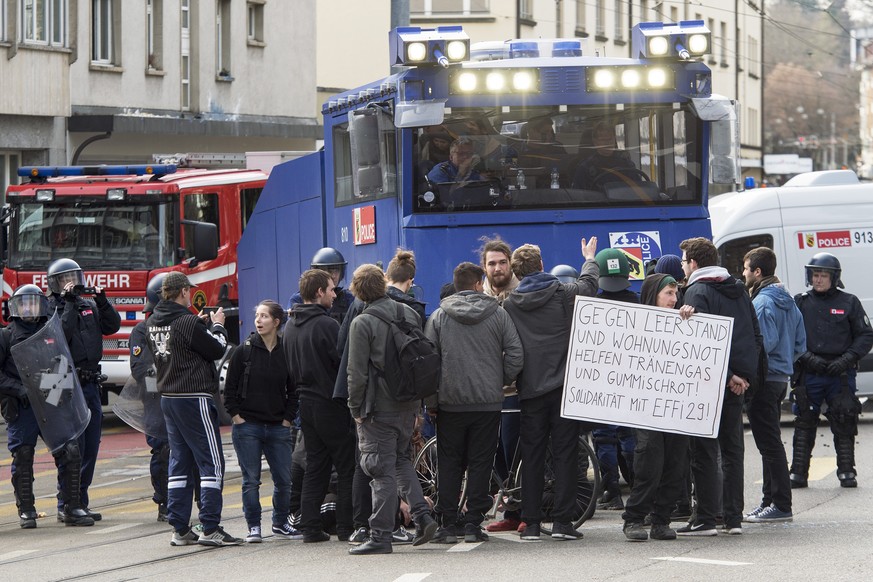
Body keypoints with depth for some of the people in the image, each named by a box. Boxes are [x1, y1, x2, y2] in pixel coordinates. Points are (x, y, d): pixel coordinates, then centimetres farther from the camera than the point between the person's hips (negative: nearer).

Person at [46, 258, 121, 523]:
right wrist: (69, 304, -18)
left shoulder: (89, 306, 13)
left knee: (90, 449, 9)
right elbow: (61, 334, -20)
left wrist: (102, 302, -6)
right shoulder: (50, 309, -4)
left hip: (91, 384, 7)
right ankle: (65, 506, -4)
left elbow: (112, 326, 5)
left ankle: (80, 503, 16)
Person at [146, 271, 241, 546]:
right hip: (194, 397, -8)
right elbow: (217, 350, -8)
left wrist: (202, 324, 16)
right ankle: (210, 529, -6)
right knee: (212, 463, -3)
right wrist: (217, 326, 9)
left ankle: (180, 529, 11)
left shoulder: (153, 323, 6)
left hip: (167, 398, 8)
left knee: (179, 462, 12)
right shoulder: (188, 322, -18)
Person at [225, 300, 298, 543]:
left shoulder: (287, 353, 3)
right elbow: (230, 388, 2)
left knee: (284, 479, 3)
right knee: (251, 480, -1)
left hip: (278, 428, 2)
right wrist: (236, 416, -5)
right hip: (247, 426, -2)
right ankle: (253, 527, 7)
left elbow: (293, 390, 11)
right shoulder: (244, 351, -2)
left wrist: (288, 418, 3)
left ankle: (280, 523, 21)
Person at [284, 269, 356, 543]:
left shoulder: (290, 326, 10)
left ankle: (310, 527, 8)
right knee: (347, 467, 0)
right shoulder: (326, 325, -16)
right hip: (331, 405, -8)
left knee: (315, 466, 12)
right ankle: (347, 527, -1)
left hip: (306, 404, 8)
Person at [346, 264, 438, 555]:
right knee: (402, 460, 21)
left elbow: (357, 373, -13)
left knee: (383, 471, -4)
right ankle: (422, 515, 8)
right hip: (409, 405, 6)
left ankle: (381, 536, -2)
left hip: (379, 408, -6)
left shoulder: (362, 323, -12)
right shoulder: (410, 313, 6)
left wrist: (356, 409, -1)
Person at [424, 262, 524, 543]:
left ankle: (448, 524, 3)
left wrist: (431, 402, 5)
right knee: (480, 462, 4)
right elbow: (515, 354, -3)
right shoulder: (498, 314, 1)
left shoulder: (439, 317, 2)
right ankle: (473, 523, 2)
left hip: (450, 402, 1)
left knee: (449, 464, 6)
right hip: (488, 402, 0)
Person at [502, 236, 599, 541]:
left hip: (531, 389, 1)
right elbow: (588, 284, 20)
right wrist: (590, 258, 38)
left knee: (532, 455, 6)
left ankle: (531, 523, 4)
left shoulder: (509, 304, 2)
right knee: (565, 452, 1)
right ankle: (562, 521, -4)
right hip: (564, 385, -1)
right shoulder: (563, 293, -1)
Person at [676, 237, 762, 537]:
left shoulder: (697, 292, -10)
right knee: (732, 448, 11)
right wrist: (745, 374, 10)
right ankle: (734, 517, 11)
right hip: (738, 382, 7)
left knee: (704, 450, -3)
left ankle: (706, 519, -5)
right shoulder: (739, 289, 15)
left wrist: (729, 376, -19)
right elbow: (756, 335, 16)